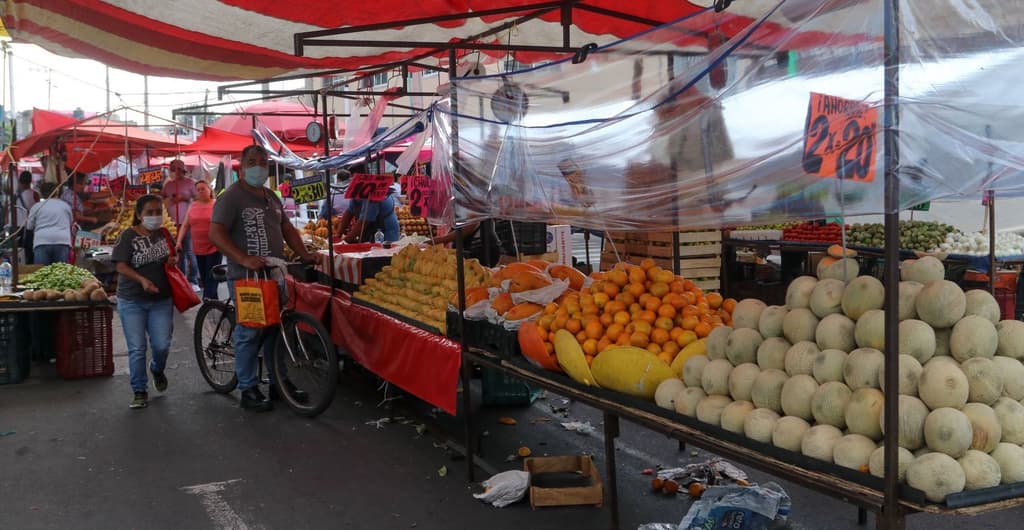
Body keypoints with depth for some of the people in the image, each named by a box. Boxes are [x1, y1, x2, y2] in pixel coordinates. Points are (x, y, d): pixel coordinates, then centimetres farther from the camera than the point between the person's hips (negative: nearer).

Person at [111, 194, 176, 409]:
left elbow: (172, 255, 22)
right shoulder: (128, 236, -6)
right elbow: (121, 266, -12)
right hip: (132, 301, -3)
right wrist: (142, 280, -27)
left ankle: (157, 370, 32)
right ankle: (139, 392, 13)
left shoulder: (164, 234, 7)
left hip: (161, 300, 3)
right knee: (137, 349, 0)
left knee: (162, 345, -2)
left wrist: (173, 260, -3)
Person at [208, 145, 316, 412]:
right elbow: (216, 234, -17)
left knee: (275, 329, 13)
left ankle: (279, 380, 25)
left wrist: (305, 255, 9)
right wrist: (244, 259, -27)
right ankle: (249, 391, 5)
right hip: (246, 277, -7)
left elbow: (287, 228, 22)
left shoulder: (271, 197, 17)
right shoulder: (231, 197, -8)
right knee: (248, 332, -3)